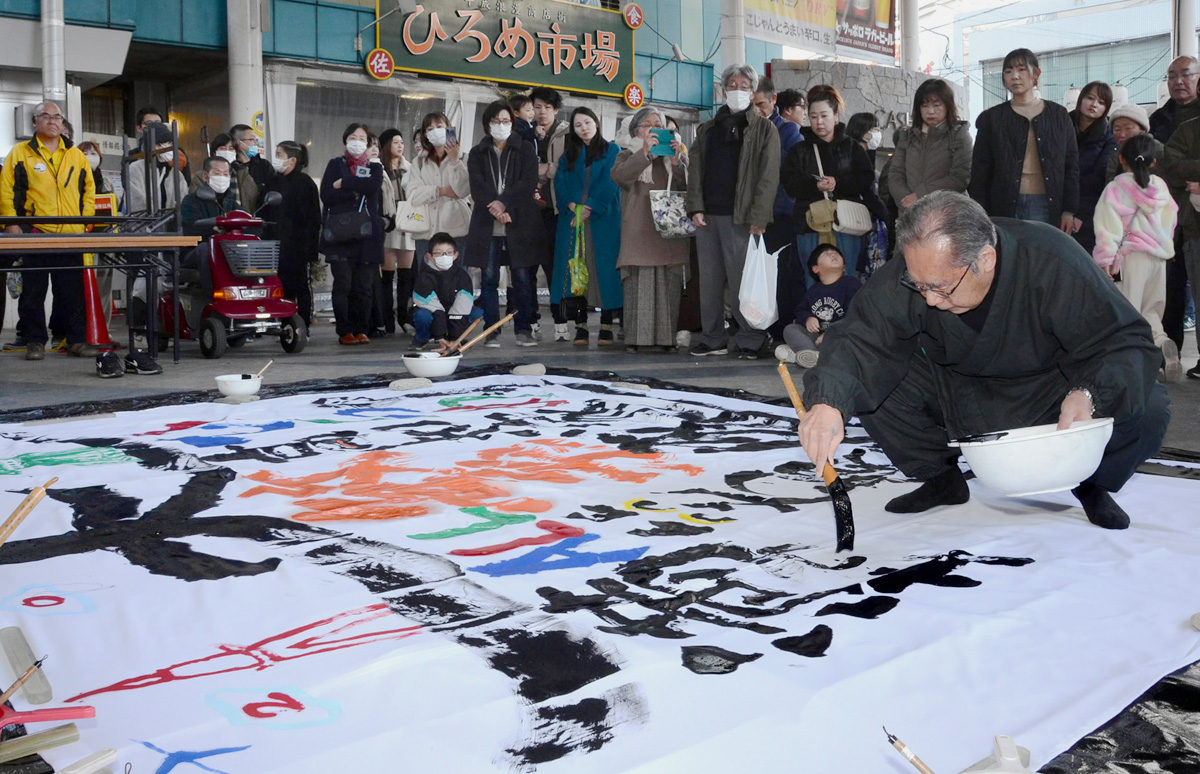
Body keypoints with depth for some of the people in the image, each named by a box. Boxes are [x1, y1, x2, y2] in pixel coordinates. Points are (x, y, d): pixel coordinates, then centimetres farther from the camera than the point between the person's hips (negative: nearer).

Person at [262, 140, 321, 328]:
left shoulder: (305, 182, -3)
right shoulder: (273, 182, 14)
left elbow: (313, 217, -7)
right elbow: (265, 214, 15)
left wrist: (309, 244, -14)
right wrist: (265, 240, 7)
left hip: (298, 245, -5)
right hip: (276, 244, 5)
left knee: (301, 286, 1)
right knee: (283, 286, 7)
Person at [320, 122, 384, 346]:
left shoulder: (375, 167, 16)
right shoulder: (335, 165, 13)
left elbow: (373, 186, -8)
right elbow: (326, 195, -3)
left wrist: (344, 184, -8)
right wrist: (357, 190, -6)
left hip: (366, 233, 1)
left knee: (363, 285, 0)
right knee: (343, 284, -7)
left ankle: (361, 330, 7)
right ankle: (344, 331, -2)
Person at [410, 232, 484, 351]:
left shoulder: (462, 276, -17)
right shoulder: (425, 277, -23)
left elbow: (461, 308, -20)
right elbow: (432, 306, -27)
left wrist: (454, 338, -24)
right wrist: (440, 337, -30)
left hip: (452, 314, 3)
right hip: (431, 313, -3)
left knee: (477, 312, -20)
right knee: (422, 315, -38)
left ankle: (450, 336, 3)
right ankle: (421, 339, -3)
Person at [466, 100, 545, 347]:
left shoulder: (525, 150, 11)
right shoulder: (477, 153, 14)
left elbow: (528, 183, -3)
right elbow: (477, 187, 0)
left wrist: (504, 203, -15)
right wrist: (496, 210, -15)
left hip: (519, 223, -1)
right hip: (487, 225, 1)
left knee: (522, 279, -1)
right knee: (489, 279, 0)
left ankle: (524, 330, 5)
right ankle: (492, 332, 5)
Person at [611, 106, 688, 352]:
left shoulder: (677, 155, 22)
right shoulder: (629, 155, 17)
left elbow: (688, 187, 8)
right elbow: (618, 175, -7)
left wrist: (676, 163, -7)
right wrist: (644, 154, -15)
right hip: (639, 233, -2)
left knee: (669, 285, -5)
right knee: (639, 284, -11)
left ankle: (666, 336, -2)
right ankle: (638, 338, -11)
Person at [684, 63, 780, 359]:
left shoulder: (764, 129, 5)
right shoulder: (708, 129, 18)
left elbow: (769, 176, -4)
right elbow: (696, 170, 13)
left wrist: (758, 217, -13)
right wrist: (695, 207, -1)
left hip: (740, 217, -4)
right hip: (707, 216, 5)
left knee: (741, 280, -5)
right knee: (709, 280, 6)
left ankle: (750, 340, 4)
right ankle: (713, 339, 15)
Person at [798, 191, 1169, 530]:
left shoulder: (1054, 263, -30)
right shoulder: (912, 273, -25)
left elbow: (1128, 343, -23)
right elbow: (859, 337, -31)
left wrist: (1088, 395, -44)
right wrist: (828, 401, -52)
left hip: (1054, 393, -2)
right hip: (959, 400, 2)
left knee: (1148, 411, -28)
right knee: (867, 382, -23)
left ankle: (1092, 485, 7)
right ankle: (941, 478, 4)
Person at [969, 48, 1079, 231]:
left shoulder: (1059, 115, 11)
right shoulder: (991, 118, 9)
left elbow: (1071, 165, 10)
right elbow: (979, 172, 5)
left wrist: (1069, 211, 2)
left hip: (1046, 206, 1)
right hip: (1005, 207, -1)